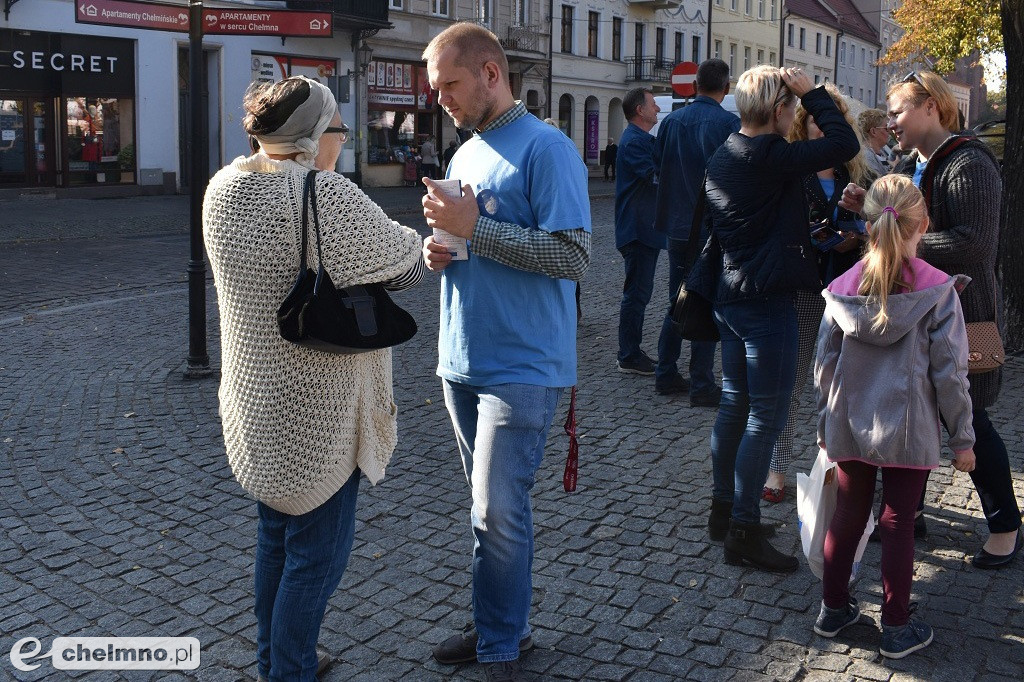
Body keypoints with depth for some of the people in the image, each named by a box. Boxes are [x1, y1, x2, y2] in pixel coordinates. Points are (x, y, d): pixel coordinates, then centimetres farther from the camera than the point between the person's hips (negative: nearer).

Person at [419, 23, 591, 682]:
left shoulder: (546, 148, -12)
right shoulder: (467, 153, 14)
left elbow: (573, 256, -20)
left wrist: (474, 228, -21)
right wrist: (441, 249, 0)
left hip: (522, 367, -8)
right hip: (462, 360, 8)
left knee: (498, 510, -6)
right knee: (489, 504, 15)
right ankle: (501, 624, 29)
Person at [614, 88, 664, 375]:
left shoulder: (641, 139, 19)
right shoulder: (634, 141, -16)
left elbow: (655, 176, 20)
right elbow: (654, 177, -24)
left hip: (644, 229, 11)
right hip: (638, 230, -11)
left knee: (639, 292, 15)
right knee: (637, 293, -6)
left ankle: (631, 351, 23)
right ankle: (628, 357, 1)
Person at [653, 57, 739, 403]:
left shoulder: (671, 121, 2)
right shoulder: (729, 123, -13)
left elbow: (658, 167, 9)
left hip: (677, 228, 5)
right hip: (714, 230, -5)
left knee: (676, 303, 16)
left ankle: (666, 374, 21)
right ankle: (701, 384, 5)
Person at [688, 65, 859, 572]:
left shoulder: (724, 156, 10)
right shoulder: (771, 156, -18)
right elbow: (845, 144, -19)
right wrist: (813, 93, -8)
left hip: (730, 297, 10)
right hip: (767, 302, -9)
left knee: (735, 404, 16)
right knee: (767, 417, -3)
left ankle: (723, 511, 26)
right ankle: (743, 532, 1)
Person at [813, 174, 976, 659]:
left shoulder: (843, 290, -4)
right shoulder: (938, 291, -13)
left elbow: (824, 365, 2)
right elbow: (950, 372, -10)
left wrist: (824, 425, 16)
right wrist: (962, 438, 1)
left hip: (849, 429, 3)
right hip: (909, 431, -3)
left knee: (848, 514, 17)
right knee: (898, 524, 8)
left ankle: (833, 610, 30)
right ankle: (896, 628, 21)